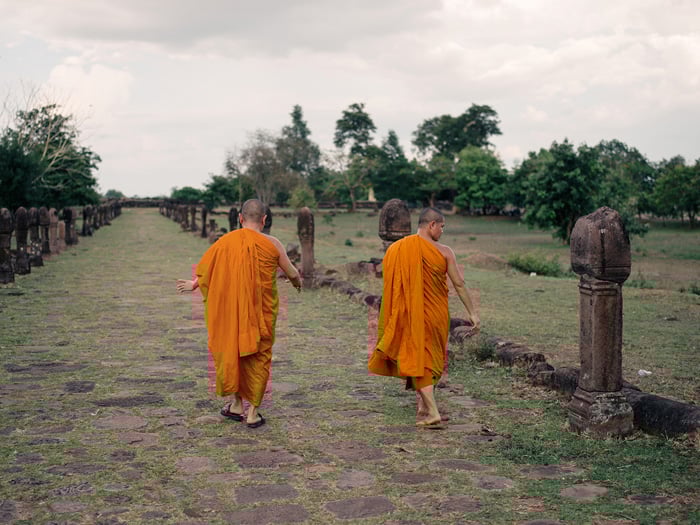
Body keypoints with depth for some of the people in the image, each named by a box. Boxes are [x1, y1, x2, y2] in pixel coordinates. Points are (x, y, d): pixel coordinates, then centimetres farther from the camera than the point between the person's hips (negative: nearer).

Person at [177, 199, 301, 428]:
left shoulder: (224, 241, -4)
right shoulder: (271, 243, -8)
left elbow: (206, 270, 6)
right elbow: (292, 274, 2)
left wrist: (193, 285, 27)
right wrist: (298, 283, 26)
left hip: (229, 311, 2)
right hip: (260, 313, -2)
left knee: (231, 351, 18)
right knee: (257, 356, 9)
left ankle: (237, 404, 25)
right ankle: (252, 412, 12)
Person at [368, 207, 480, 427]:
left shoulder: (395, 249, -2)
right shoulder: (444, 251, -7)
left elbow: (389, 286, 4)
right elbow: (459, 284, -3)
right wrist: (472, 312, 6)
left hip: (410, 316, 0)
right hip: (436, 314, 0)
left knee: (418, 358, 5)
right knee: (432, 358, 16)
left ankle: (432, 411, -5)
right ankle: (424, 407, 22)